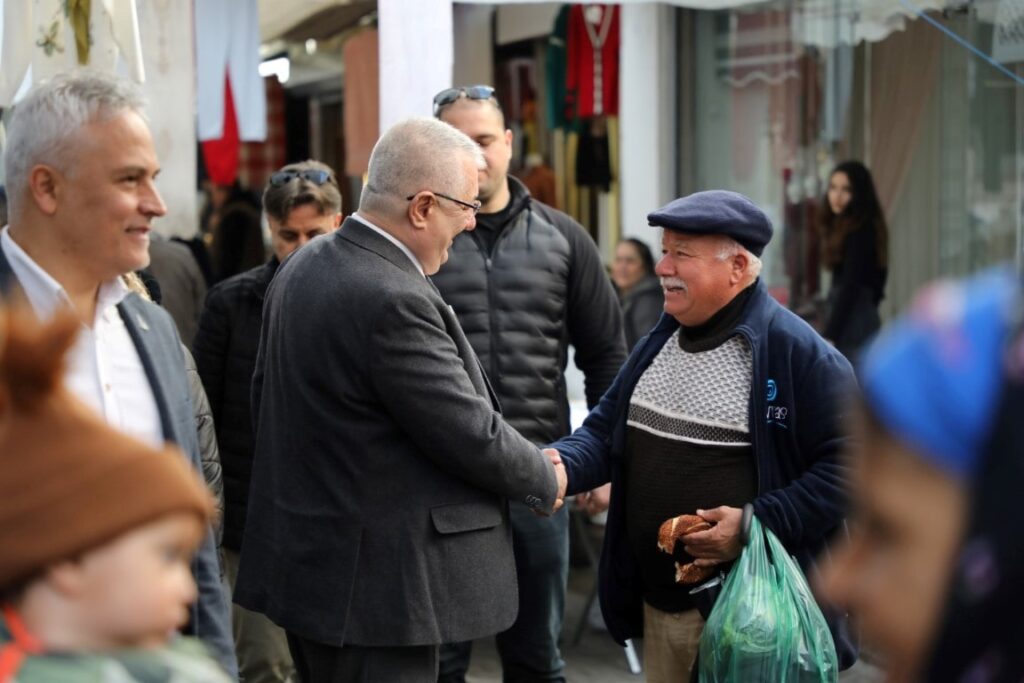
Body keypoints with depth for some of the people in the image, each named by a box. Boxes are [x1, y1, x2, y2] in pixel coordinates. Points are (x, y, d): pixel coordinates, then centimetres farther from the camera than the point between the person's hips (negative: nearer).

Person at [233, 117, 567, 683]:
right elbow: (471, 435, -19)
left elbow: (264, 397, 16)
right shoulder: (393, 301, -24)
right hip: (373, 584, -10)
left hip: (301, 563, 10)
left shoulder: (300, 268, 6)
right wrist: (547, 479, -1)